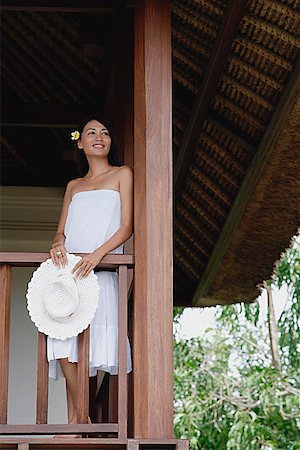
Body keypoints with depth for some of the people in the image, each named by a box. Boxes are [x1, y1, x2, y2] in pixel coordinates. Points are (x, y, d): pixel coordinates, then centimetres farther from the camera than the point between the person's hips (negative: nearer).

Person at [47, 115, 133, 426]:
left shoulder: (121, 175, 12)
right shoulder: (73, 186, 25)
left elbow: (126, 227, 2)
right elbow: (61, 230, 18)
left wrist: (96, 254, -16)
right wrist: (58, 245, -8)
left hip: (101, 270, -3)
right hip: (68, 271, 3)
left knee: (94, 347, -14)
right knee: (65, 345, -13)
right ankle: (75, 423, -11)